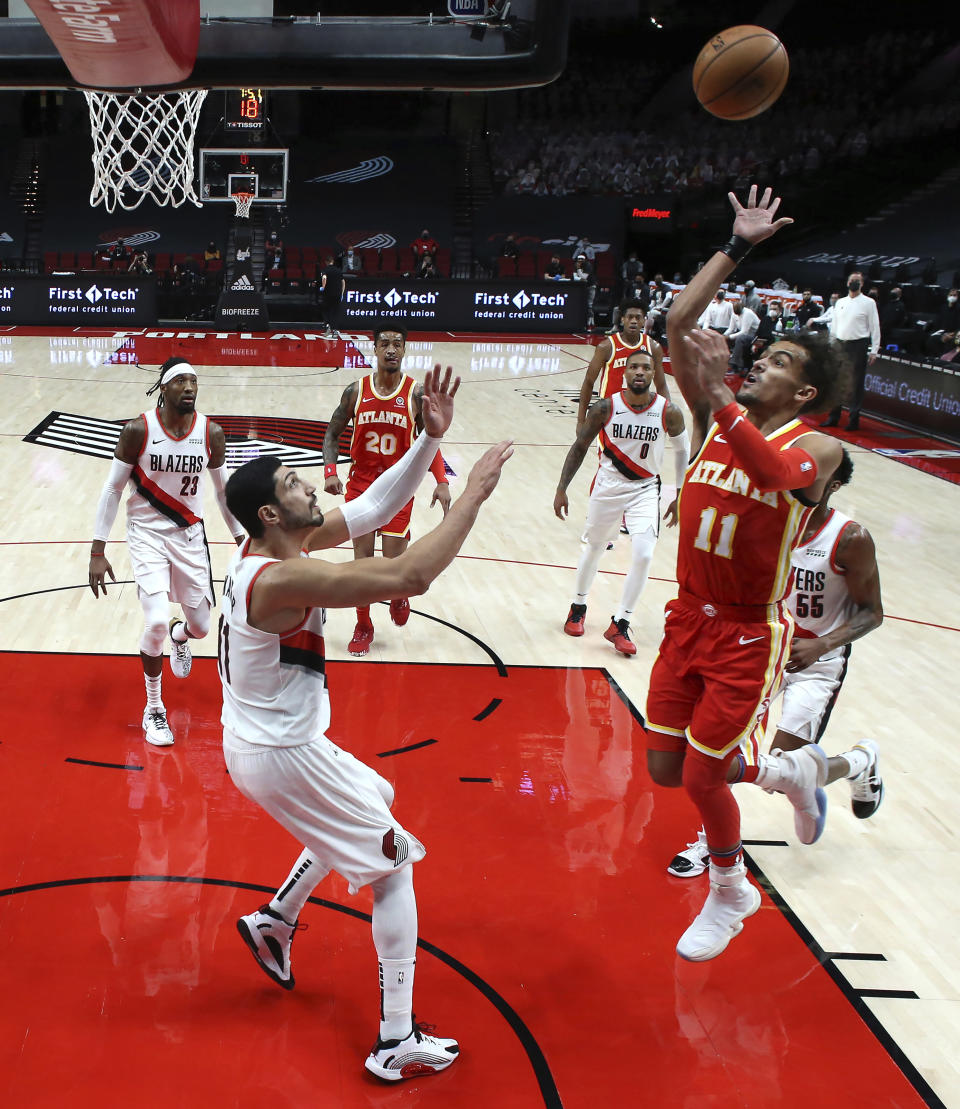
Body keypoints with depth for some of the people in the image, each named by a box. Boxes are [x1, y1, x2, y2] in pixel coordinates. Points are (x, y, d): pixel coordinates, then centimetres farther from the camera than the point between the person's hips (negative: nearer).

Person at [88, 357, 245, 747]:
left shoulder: (211, 433, -7)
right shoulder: (138, 430, -15)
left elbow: (222, 489, 8)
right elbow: (112, 489, -8)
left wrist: (242, 542, 12)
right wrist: (97, 553, -9)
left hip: (189, 534, 3)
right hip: (147, 534, -3)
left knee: (200, 626, 7)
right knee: (156, 622, -19)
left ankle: (179, 636, 49)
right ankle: (153, 710, 4)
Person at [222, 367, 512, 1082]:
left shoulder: (277, 543, -2)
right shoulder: (282, 579, -30)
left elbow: (375, 508, 2)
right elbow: (411, 576, -38)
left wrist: (431, 439, -7)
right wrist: (473, 495, -29)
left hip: (260, 739, 10)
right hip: (282, 755, -10)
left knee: (370, 806, 32)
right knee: (396, 860, 2)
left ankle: (275, 920, 43)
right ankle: (398, 1043, 7)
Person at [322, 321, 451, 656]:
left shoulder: (416, 393, -6)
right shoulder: (356, 391, -3)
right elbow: (332, 433, 6)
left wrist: (441, 482, -8)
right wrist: (330, 471, -10)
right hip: (360, 485, 1)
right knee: (362, 560, 4)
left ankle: (399, 596, 33)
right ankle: (363, 627, 22)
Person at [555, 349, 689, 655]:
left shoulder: (668, 412, -14)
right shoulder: (606, 408, -14)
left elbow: (683, 450, 4)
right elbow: (579, 447, -3)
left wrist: (680, 496, 4)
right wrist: (561, 489, -5)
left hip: (645, 489, 0)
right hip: (608, 485, 0)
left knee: (643, 554, -15)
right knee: (594, 547, 15)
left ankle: (620, 624, 0)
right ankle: (578, 607, 39)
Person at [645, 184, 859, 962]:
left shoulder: (815, 447, -14)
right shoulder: (716, 418, 0)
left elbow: (781, 479, -39)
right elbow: (679, 324, -7)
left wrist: (721, 401, -44)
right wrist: (737, 247, -4)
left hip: (749, 635, -6)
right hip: (689, 619, 6)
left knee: (700, 776, -1)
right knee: (666, 768, 11)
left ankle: (730, 896, 30)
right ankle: (794, 771, 38)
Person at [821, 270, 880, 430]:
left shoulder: (868, 303, -1)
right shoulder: (840, 302, 12)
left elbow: (875, 327, -3)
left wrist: (874, 351, -9)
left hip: (858, 346, -5)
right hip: (840, 345, 5)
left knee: (856, 384, 0)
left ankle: (853, 419, 7)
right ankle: (833, 417, 16)